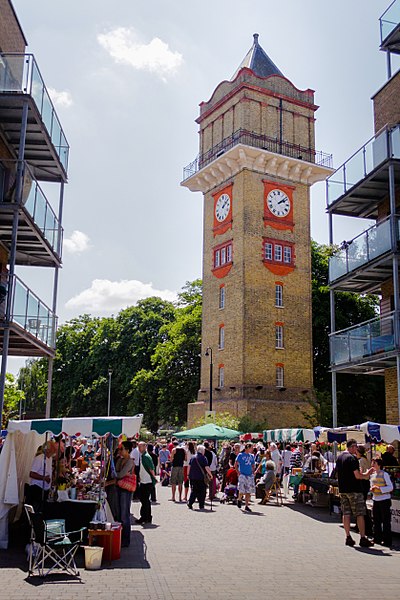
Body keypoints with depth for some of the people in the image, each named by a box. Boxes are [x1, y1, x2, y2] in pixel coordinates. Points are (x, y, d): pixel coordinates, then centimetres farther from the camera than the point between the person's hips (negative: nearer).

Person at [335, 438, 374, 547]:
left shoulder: (339, 457, 11)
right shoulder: (352, 458, -14)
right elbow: (357, 476, -16)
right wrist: (367, 474, -1)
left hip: (342, 489, 7)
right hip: (354, 489, -7)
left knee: (346, 513, 8)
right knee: (360, 514, -1)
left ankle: (348, 537, 10)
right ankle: (363, 538, 0)